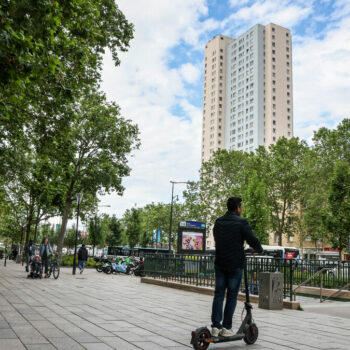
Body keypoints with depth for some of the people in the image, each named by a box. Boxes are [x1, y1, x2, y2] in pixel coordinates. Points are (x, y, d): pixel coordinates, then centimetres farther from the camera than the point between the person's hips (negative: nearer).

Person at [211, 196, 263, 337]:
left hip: (219, 263, 5)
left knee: (218, 294, 8)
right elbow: (252, 240, -11)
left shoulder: (218, 222, 9)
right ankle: (226, 327, 7)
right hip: (235, 264, -5)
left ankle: (215, 326, 5)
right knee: (232, 295, 4)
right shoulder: (241, 222, -10)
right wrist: (259, 250, 9)